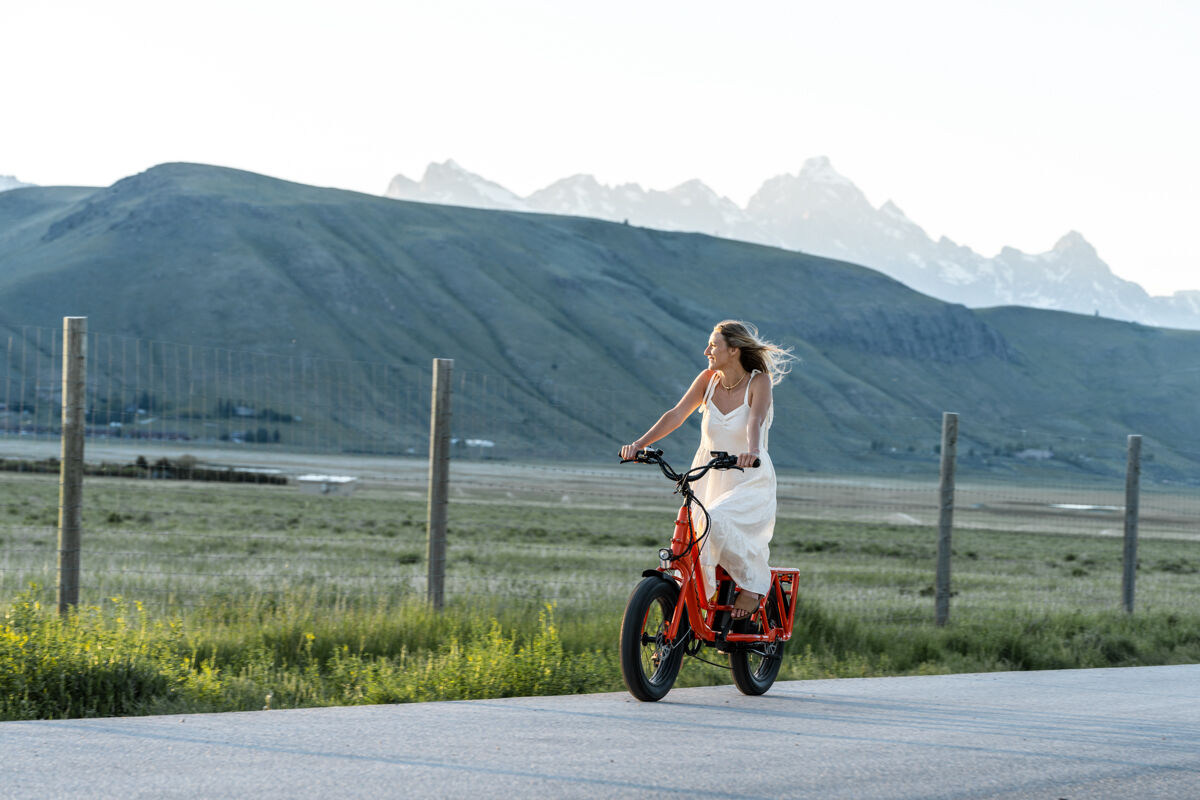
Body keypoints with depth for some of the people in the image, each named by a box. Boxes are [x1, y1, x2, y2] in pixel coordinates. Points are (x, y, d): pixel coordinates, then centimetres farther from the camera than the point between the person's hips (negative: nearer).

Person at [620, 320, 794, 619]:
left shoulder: (759, 381, -11)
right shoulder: (708, 379, 0)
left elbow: (756, 421, -29)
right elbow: (677, 415, -10)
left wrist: (751, 451, -51)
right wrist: (639, 444, -25)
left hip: (749, 484, -5)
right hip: (708, 479, 5)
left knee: (718, 521, -33)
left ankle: (753, 583, -12)